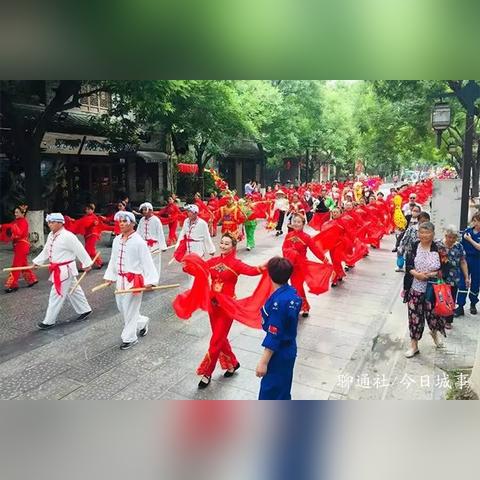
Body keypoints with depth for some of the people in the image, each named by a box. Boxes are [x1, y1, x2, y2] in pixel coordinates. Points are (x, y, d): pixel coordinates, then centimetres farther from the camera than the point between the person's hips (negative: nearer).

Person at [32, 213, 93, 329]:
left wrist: (87, 264, -11)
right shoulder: (51, 235, 6)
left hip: (65, 270, -9)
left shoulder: (68, 236, -22)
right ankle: (84, 310, 34)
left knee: (56, 295, -2)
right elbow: (46, 251, 16)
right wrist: (36, 262, 10)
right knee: (74, 291, 20)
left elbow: (80, 250, -17)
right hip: (58, 270, 9)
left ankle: (49, 321, 8)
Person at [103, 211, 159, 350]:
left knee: (130, 308, 1)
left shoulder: (138, 241, -15)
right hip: (120, 279, 7)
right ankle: (142, 322, 39)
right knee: (121, 307, 16)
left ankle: (129, 338, 17)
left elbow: (146, 261, -15)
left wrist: (149, 280, -19)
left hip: (134, 279, -7)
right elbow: (113, 260, 14)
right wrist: (110, 276, 14)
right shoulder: (117, 240, 6)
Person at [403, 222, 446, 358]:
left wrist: (433, 274, -19)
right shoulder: (414, 247, -2)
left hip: (432, 289, -1)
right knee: (415, 316, 5)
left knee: (433, 314, 9)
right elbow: (408, 265, -1)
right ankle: (414, 346, 20)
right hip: (416, 288, 1)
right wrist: (416, 274, -18)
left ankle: (434, 333, 46)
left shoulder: (438, 248, -7)